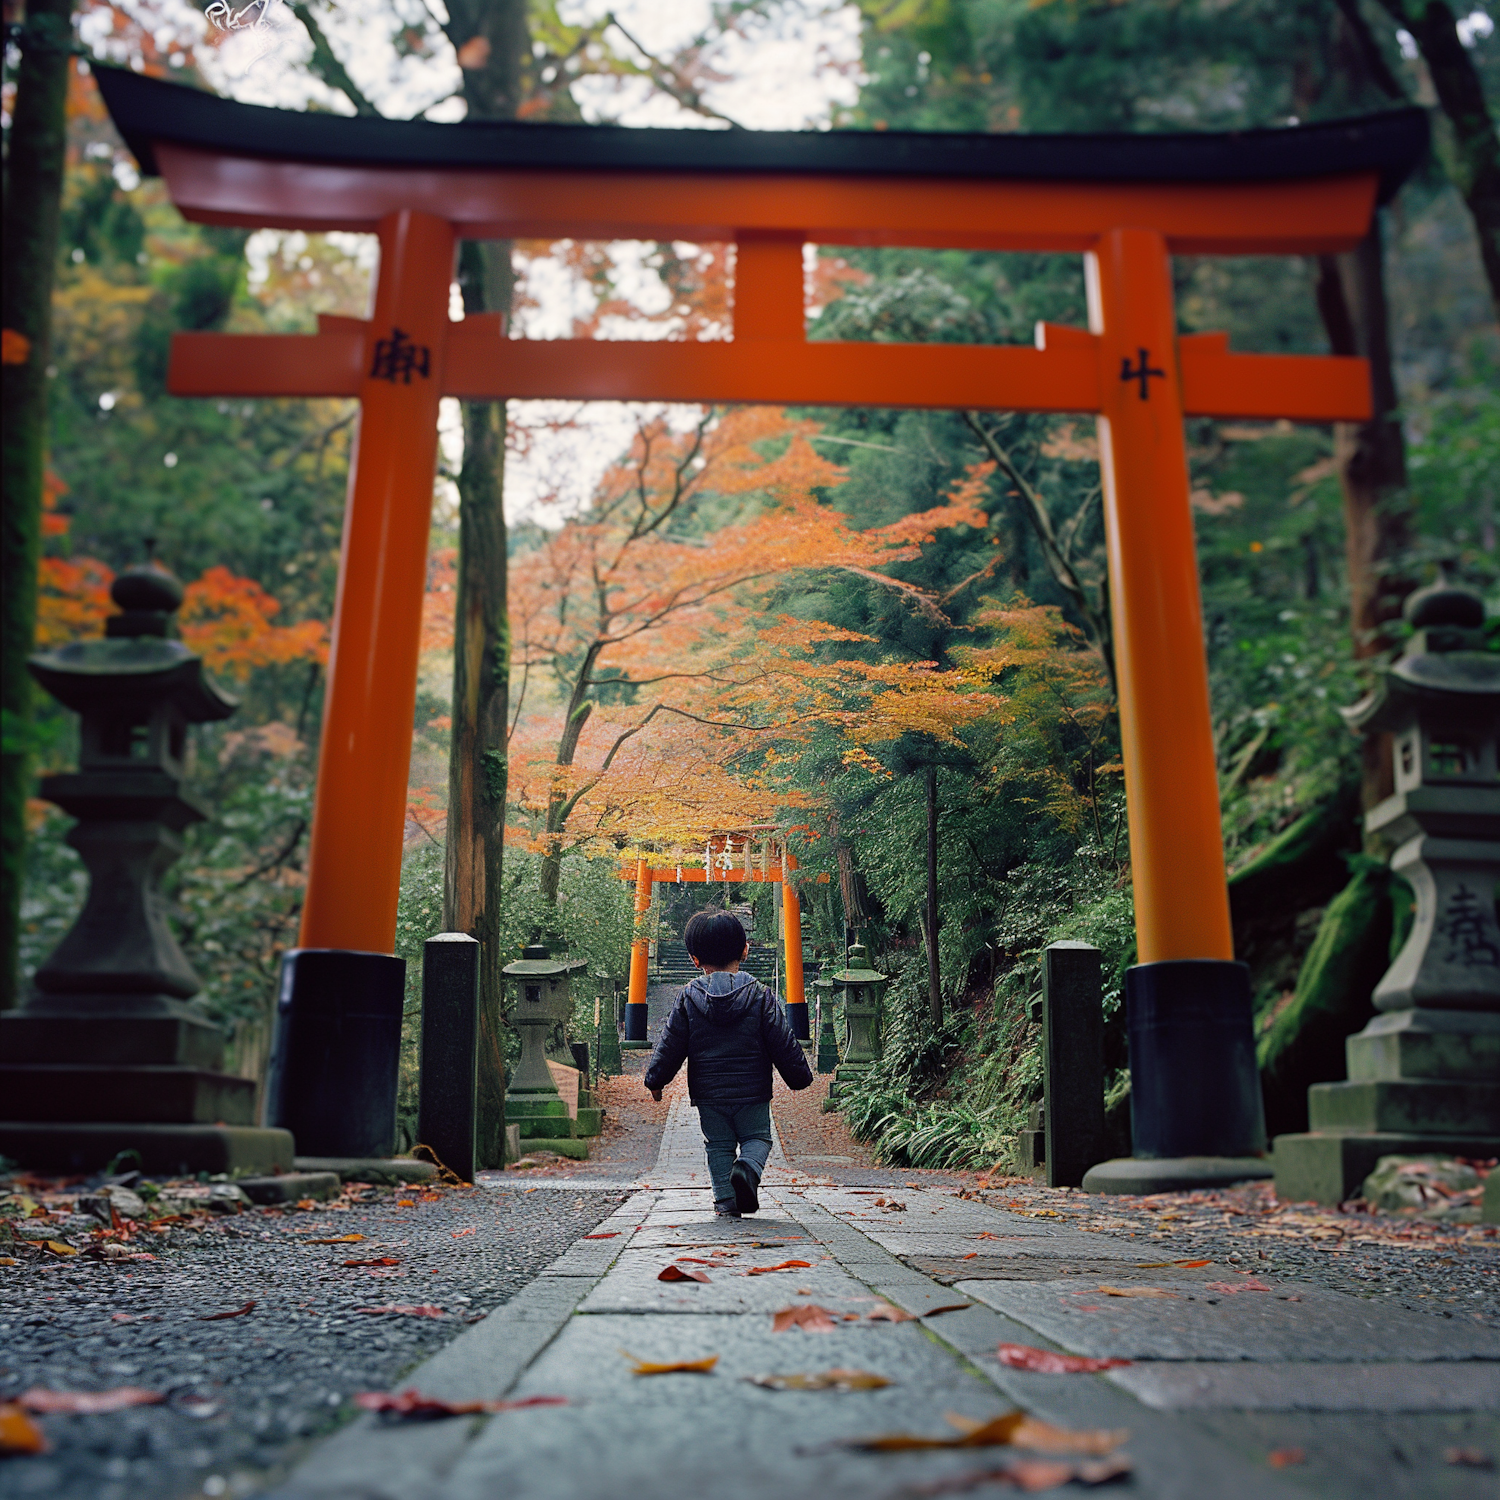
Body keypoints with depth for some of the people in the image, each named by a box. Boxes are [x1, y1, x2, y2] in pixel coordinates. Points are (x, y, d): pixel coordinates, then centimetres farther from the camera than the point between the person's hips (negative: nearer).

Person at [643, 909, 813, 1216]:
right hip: (752, 1091, -1)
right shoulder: (759, 994, -5)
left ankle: (725, 1198, 3)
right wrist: (799, 1075, 11)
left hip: (708, 1093, 1)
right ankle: (749, 1167, -18)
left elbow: (671, 1044, 1)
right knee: (757, 1138, 12)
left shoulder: (688, 997, -3)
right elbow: (782, 1041, -2)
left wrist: (655, 1078, 14)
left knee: (718, 1145, 14)